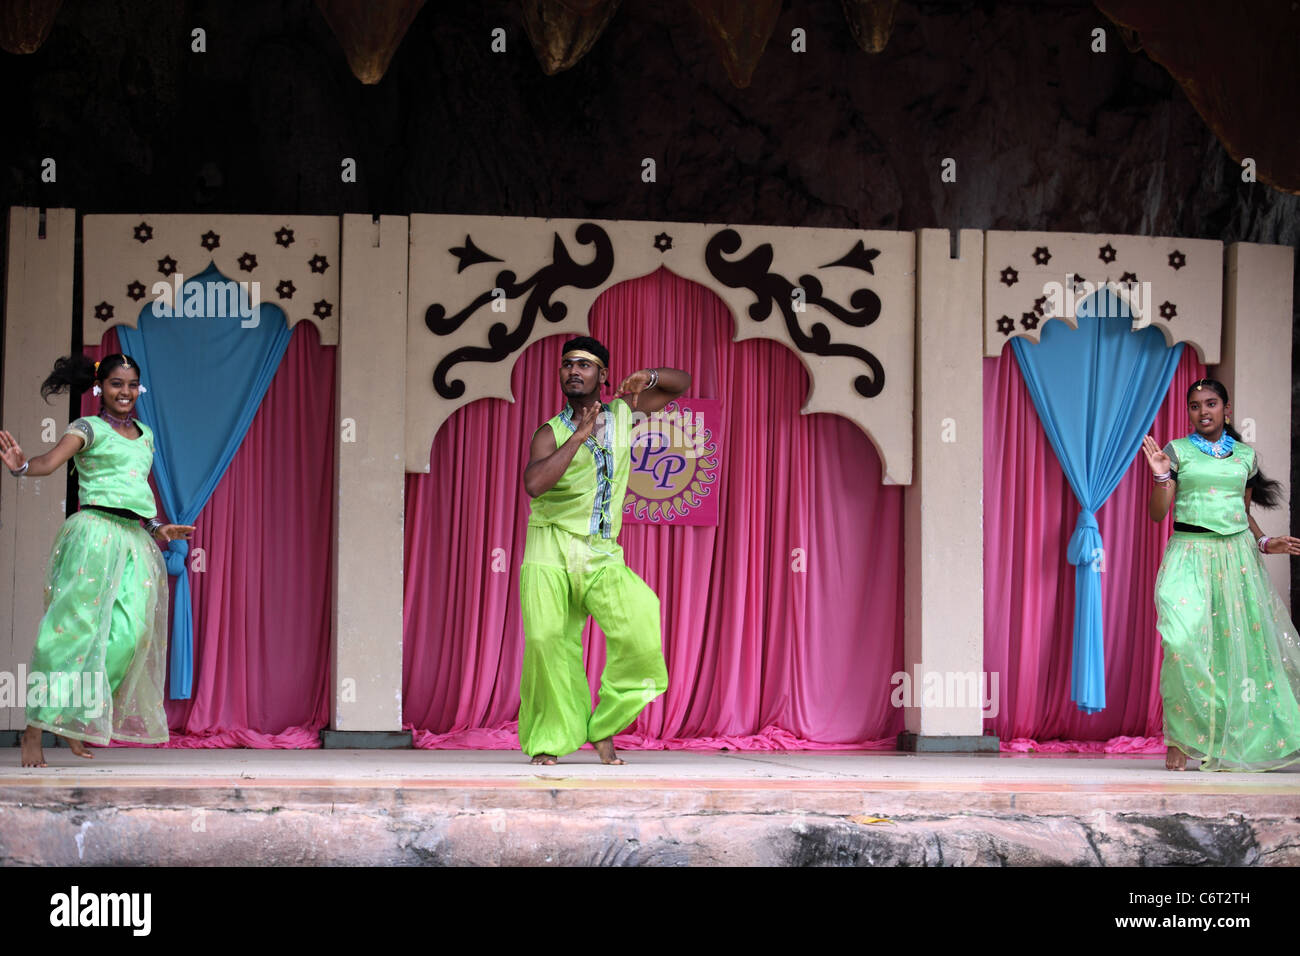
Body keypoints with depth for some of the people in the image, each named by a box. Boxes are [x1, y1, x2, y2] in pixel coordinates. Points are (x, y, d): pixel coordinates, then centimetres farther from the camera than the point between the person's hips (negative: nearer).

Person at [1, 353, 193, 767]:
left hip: (136, 539, 6)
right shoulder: (89, 429, 2)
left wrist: (158, 527, 20)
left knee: (130, 634, -10)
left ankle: (76, 718, 1)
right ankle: (35, 731, -8)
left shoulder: (145, 435, 22)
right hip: (95, 532, -6)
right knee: (75, 625, -12)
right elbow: (50, 461, -15)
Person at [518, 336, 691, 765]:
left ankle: (602, 729, -4)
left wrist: (649, 376, -1)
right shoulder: (551, 433, 3)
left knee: (640, 621, -20)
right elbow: (534, 484, -17)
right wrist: (580, 435, -16)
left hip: (601, 554, 2)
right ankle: (549, 741, 2)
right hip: (550, 550, -2)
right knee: (547, 639, -15)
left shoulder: (622, 414, 13)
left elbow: (681, 383, 22)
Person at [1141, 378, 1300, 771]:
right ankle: (1181, 739, -10)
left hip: (1237, 556, 4)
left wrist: (1264, 542, 6)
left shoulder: (1245, 455, 13)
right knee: (1186, 642, -19)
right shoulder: (1176, 451, 4)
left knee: (1242, 644, 0)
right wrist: (1162, 477, -15)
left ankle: (1239, 742, 11)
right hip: (1190, 554, -3)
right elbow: (1156, 513, 1)